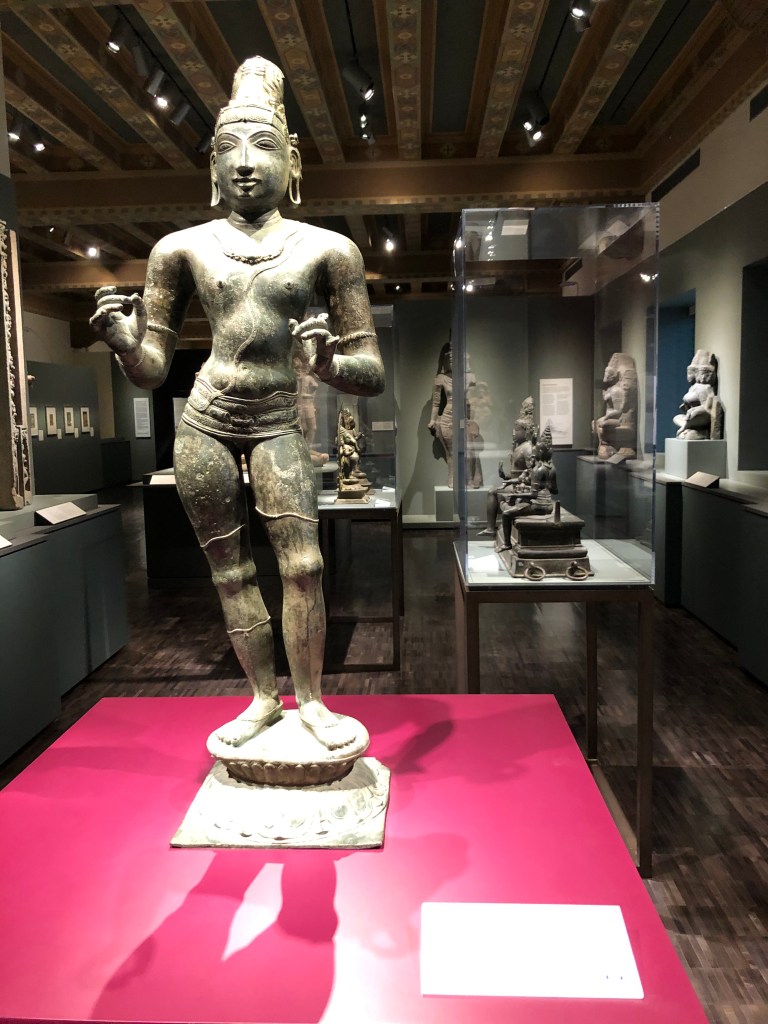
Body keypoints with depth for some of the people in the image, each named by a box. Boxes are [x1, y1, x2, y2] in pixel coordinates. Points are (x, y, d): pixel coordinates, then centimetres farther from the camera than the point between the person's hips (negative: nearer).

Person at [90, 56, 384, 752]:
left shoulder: (326, 249, 0)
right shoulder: (182, 248, 5)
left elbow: (373, 374, -2)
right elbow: (151, 371, 6)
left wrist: (331, 364, -25)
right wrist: (123, 341, -17)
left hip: (278, 425, -1)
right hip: (203, 425, 2)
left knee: (303, 564, -10)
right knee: (232, 571, 6)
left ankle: (311, 701, 10)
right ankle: (264, 699, 22)